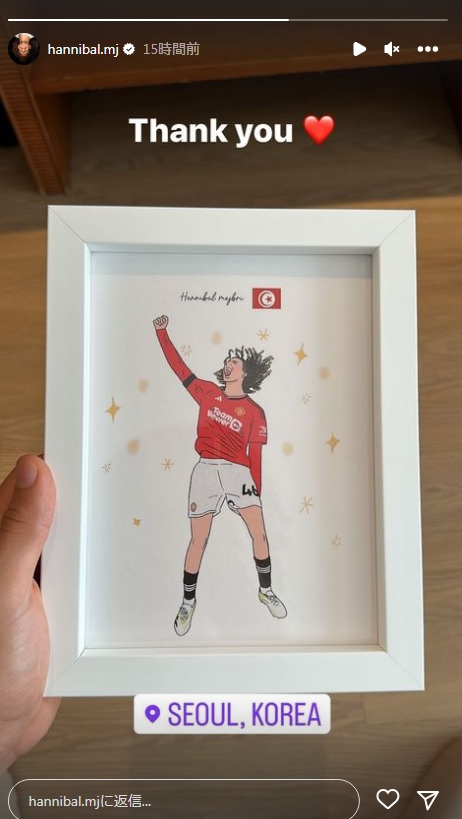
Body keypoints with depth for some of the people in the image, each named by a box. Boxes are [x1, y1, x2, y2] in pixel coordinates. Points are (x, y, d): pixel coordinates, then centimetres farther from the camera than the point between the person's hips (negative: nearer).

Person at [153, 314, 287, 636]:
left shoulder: (254, 412, 6)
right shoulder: (208, 392, 11)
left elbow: (255, 454, 5)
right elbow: (179, 367, 11)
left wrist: (257, 489, 3)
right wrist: (162, 332, 8)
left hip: (239, 472, 0)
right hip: (206, 471, 1)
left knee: (260, 534, -5)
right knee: (198, 540, 2)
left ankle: (266, 590, 19)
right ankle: (188, 601, 20)